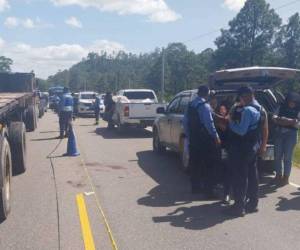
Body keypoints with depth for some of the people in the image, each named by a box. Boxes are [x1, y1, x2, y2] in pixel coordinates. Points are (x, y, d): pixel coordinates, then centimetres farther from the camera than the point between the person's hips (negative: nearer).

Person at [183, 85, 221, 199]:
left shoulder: (190, 105, 10)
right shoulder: (205, 106, -14)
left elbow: (185, 122, 12)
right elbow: (209, 123, -20)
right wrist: (216, 137, -14)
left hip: (193, 139, 8)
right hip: (205, 140, -8)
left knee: (195, 164, 15)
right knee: (208, 166, -2)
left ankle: (195, 187, 24)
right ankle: (208, 191, 0)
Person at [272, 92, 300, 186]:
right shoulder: (282, 108, 11)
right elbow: (274, 118, 2)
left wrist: (281, 120, -11)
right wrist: (289, 121, -12)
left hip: (290, 134, -3)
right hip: (279, 133, 3)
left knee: (287, 157, -2)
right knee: (278, 156, 6)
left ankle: (286, 178, 6)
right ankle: (278, 176, 18)